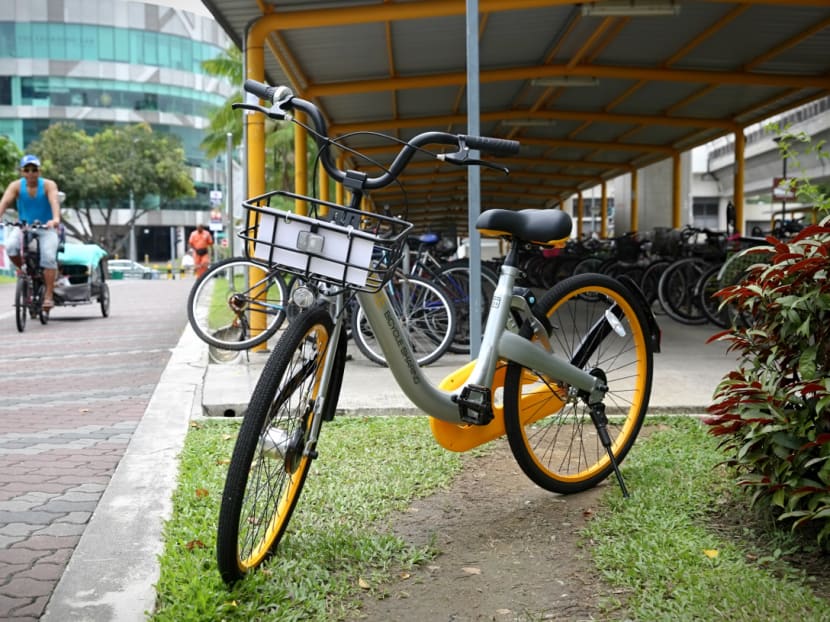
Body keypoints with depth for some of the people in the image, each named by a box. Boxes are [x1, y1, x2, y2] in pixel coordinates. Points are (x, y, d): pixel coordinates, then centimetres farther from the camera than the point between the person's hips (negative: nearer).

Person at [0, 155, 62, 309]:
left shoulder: (48, 185, -10)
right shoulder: (16, 186, -5)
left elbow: (54, 201, -28)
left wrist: (56, 219, -48)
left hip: (46, 229, -2)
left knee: (48, 256, -25)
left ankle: (48, 296, -20)